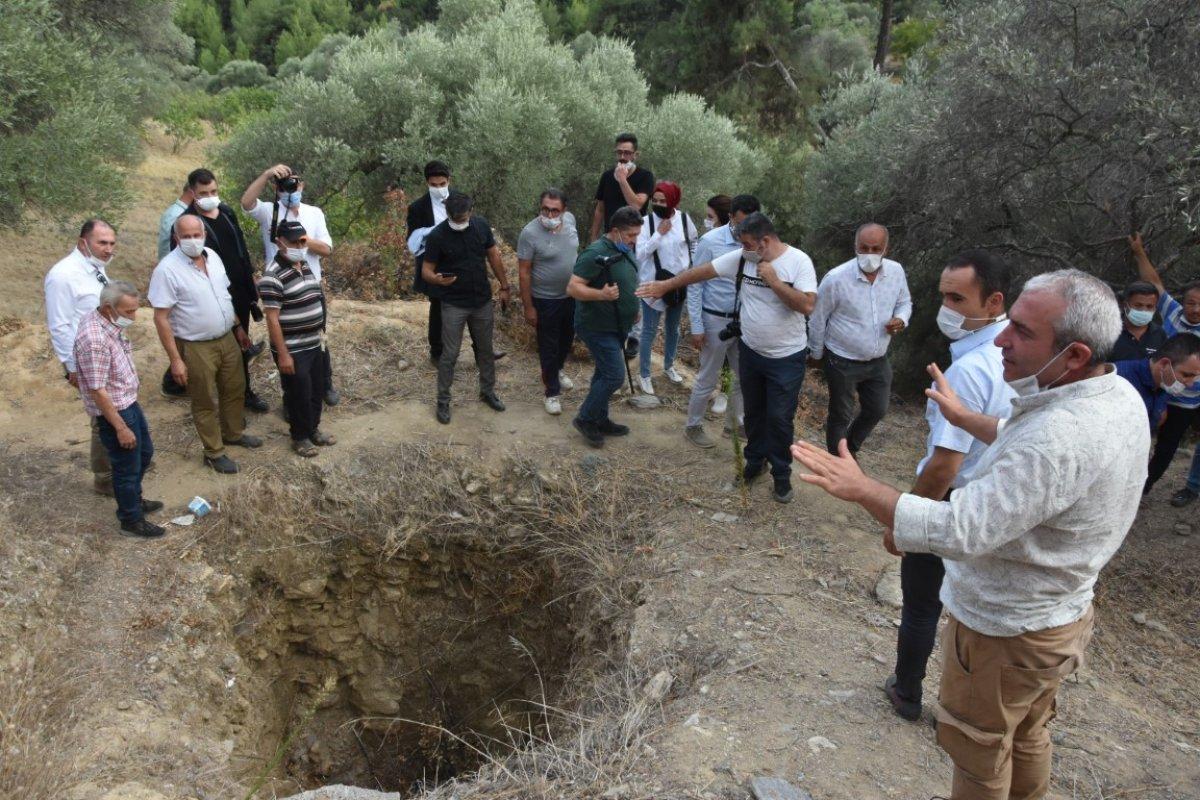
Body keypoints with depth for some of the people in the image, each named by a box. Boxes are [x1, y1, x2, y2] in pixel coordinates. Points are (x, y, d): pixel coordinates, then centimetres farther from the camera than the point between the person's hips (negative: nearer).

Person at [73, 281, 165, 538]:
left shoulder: (106, 321, -1)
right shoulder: (94, 339, -31)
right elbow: (97, 391, -27)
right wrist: (121, 427, -21)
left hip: (129, 403, 9)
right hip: (114, 412, -9)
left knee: (145, 453, 25)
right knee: (127, 467, 8)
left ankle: (135, 500, 46)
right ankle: (131, 521, 26)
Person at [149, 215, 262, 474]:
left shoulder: (212, 256, 0)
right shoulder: (167, 270, -21)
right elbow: (161, 319, -19)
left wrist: (238, 327, 17)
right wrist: (175, 360, -20)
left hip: (227, 339, 7)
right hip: (196, 348, -6)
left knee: (235, 389, 21)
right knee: (205, 402, 9)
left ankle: (234, 433, 44)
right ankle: (214, 452, 26)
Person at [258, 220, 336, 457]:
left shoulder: (304, 265, 6)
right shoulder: (273, 275, -21)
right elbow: (272, 319, -21)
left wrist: (320, 331, 18)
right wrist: (283, 354, -20)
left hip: (313, 344, 8)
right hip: (293, 350, -8)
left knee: (317, 390, 19)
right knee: (299, 395, 6)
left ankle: (313, 429, 38)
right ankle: (300, 436, 25)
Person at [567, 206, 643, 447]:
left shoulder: (624, 251, 7)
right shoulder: (596, 253, -22)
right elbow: (573, 287, -26)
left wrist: (632, 309, 20)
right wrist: (601, 295, -40)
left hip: (615, 327, 9)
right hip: (598, 327, -9)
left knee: (605, 374, 16)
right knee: (614, 376, -10)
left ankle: (600, 420, 28)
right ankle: (585, 418, 5)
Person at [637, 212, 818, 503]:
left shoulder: (798, 261, -18)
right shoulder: (741, 258, -7)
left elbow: (807, 305, -27)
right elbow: (702, 271, -1)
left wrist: (774, 281, -27)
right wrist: (666, 285, 1)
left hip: (787, 358, -4)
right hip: (750, 351, 5)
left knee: (779, 418, 3)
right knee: (753, 411, 18)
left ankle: (781, 474, 22)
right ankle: (756, 459, 39)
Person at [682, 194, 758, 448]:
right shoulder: (710, 242, -16)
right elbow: (695, 286, -11)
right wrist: (696, 327, -11)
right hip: (716, 321, -4)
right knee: (708, 379, 8)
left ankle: (738, 423, 38)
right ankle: (693, 426, 29)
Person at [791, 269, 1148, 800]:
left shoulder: (1059, 435, -38)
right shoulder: (1121, 396, -6)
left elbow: (960, 531, -39)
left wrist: (861, 489, -32)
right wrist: (964, 418, 19)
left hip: (1004, 631, -9)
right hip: (1061, 615, 9)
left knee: (979, 750, 17)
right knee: (1027, 737, 30)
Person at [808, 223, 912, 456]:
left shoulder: (896, 271, -9)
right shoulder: (836, 278, -22)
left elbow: (904, 302, 10)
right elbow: (818, 319, -9)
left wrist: (901, 320, -13)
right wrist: (817, 354, 1)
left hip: (878, 361, 5)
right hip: (843, 362, -5)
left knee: (877, 411, 21)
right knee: (840, 416, 12)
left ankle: (850, 449, 48)